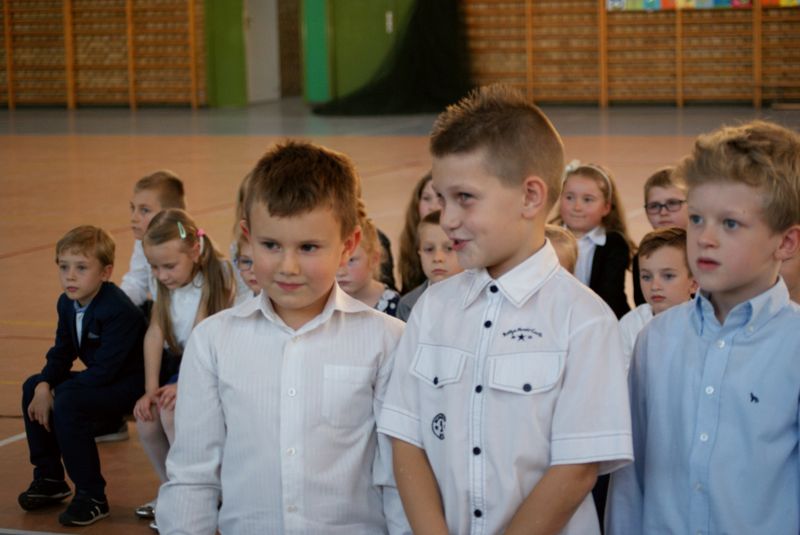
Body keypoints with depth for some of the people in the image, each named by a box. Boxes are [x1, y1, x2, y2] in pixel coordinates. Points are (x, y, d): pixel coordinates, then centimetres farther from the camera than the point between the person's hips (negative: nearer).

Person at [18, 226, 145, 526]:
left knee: (68, 400, -29)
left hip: (130, 385, -10)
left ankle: (91, 497, -20)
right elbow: (61, 353, 6)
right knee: (33, 387, 3)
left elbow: (104, 369, -30)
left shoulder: (119, 311, -27)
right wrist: (44, 386, -13)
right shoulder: (67, 303, 2)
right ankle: (49, 479, 14)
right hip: (100, 379, 10)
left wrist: (57, 394, -24)